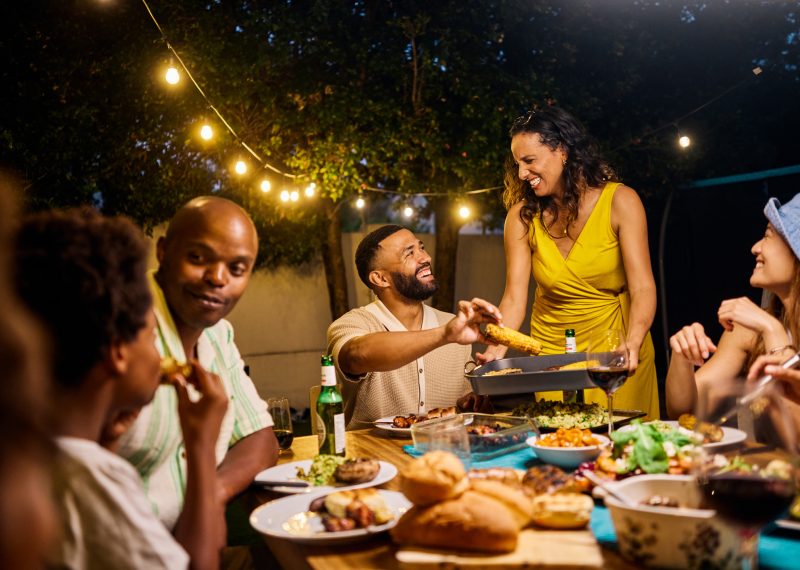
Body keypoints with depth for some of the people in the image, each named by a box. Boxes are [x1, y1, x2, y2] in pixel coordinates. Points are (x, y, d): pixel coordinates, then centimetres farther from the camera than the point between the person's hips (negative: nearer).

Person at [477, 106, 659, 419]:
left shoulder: (619, 201, -12)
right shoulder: (523, 216, -6)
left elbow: (642, 288, -17)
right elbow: (514, 296, -12)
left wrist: (633, 344, -34)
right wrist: (497, 348, -30)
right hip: (550, 349, 2)